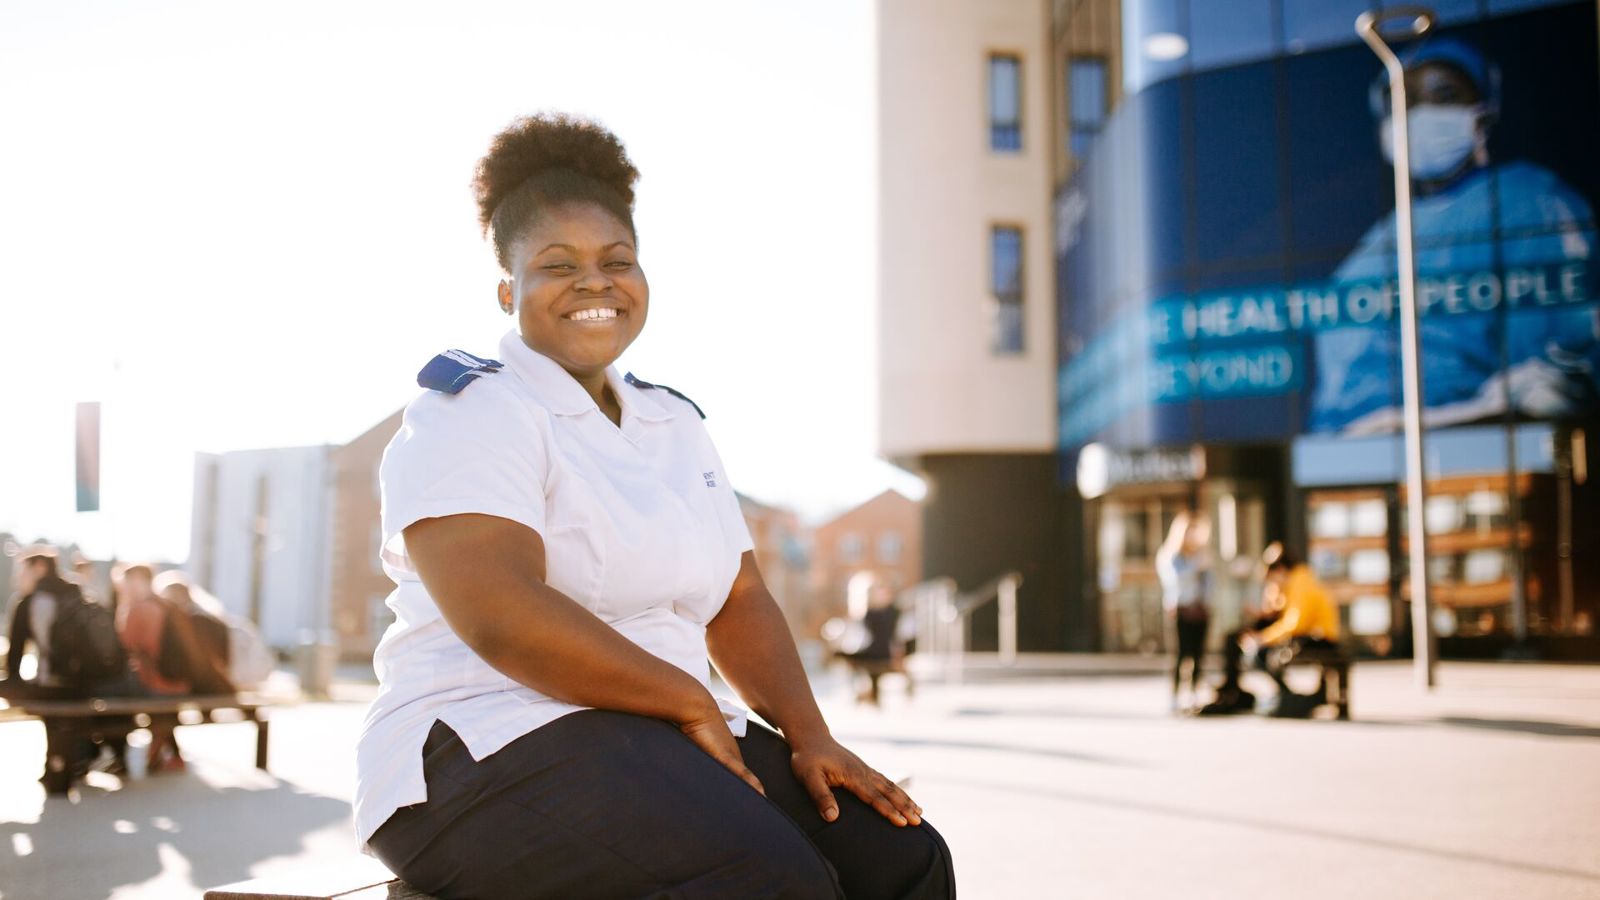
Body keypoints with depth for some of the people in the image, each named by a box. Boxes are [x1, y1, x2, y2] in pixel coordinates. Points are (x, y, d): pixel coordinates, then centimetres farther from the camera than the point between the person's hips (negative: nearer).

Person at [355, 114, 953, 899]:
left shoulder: (673, 424, 18)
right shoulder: (467, 415, -6)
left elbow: (739, 601, 14)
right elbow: (502, 615, -20)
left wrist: (808, 735, -2)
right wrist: (689, 699, -14)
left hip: (670, 736, 8)